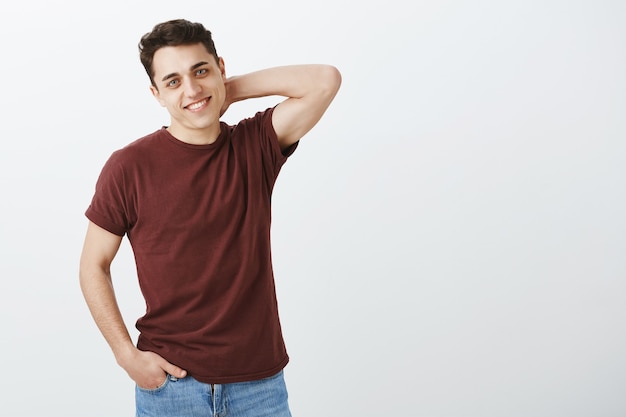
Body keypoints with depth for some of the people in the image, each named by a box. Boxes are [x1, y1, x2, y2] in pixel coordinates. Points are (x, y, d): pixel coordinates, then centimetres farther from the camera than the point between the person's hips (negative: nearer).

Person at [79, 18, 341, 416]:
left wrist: (231, 89, -6)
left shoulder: (257, 145, -1)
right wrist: (128, 354, -8)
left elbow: (325, 80, -12)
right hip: (167, 380, -1)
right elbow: (94, 266, 0)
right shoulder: (129, 166, -7)